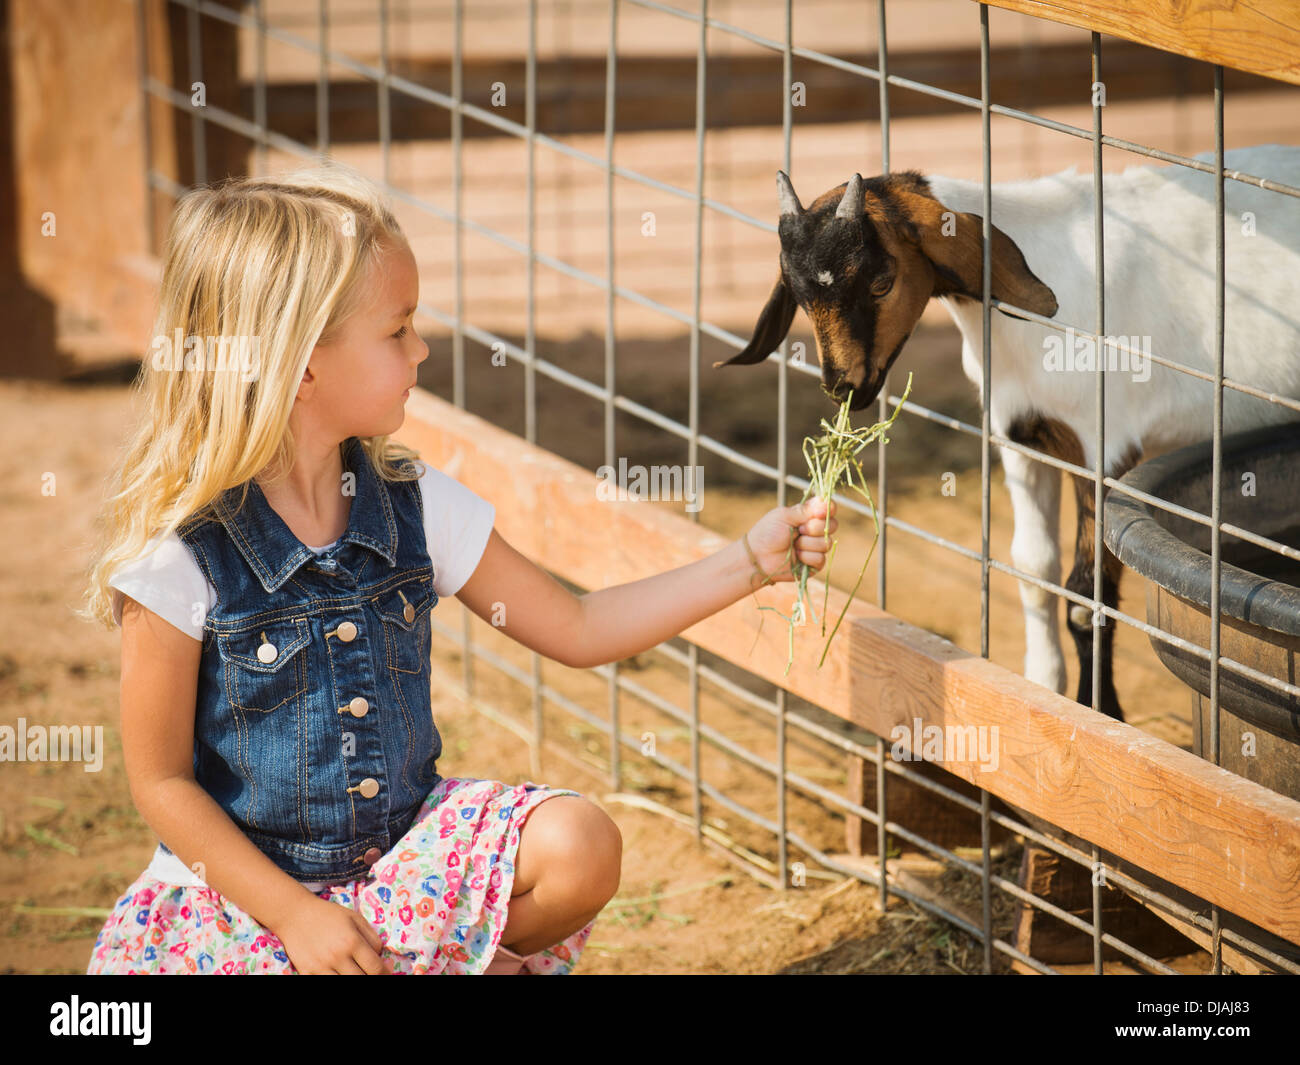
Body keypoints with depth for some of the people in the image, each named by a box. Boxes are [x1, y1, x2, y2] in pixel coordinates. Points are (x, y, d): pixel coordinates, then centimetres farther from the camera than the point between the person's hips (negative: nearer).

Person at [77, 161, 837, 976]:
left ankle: (487, 957, 10)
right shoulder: (183, 549, -18)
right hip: (246, 882, -4)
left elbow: (577, 629, 7)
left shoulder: (412, 503, -2)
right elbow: (162, 781, -12)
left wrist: (750, 562, 0)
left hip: (405, 844, 5)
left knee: (580, 847, -20)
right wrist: (293, 913, -17)